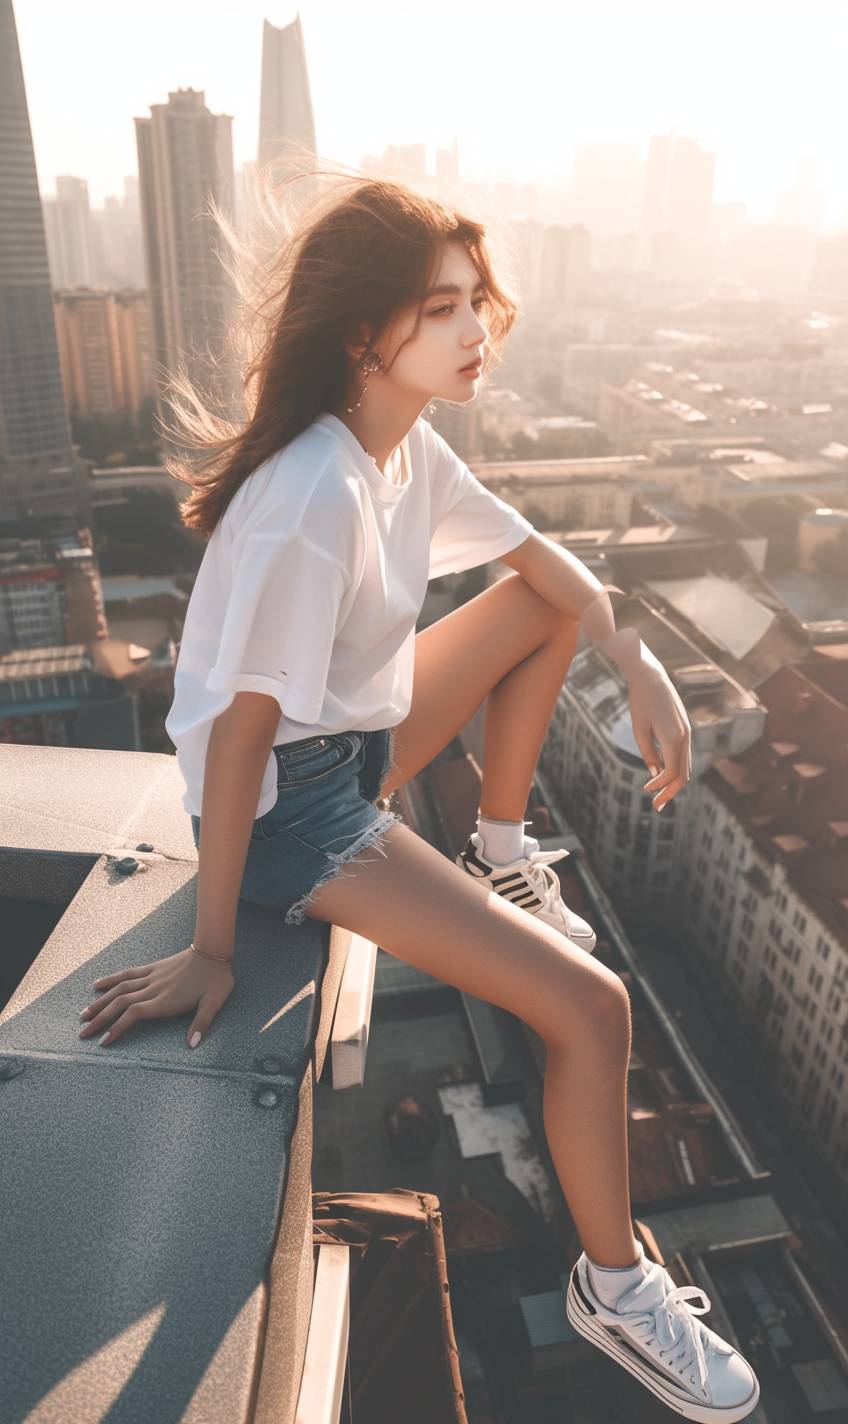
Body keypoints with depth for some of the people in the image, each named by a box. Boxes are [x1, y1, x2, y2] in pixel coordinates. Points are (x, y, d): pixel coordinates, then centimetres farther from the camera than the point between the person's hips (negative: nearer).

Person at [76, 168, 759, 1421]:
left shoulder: (409, 441, 0)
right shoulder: (316, 498, -28)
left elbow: (538, 557, 10)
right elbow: (239, 730, -26)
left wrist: (644, 668, -4)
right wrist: (213, 953, -19)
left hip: (363, 736, 9)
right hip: (290, 800, -9)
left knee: (551, 607, 12)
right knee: (592, 1007, -13)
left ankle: (502, 854, 21)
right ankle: (614, 1287, 13)